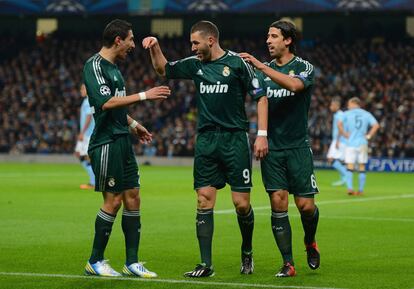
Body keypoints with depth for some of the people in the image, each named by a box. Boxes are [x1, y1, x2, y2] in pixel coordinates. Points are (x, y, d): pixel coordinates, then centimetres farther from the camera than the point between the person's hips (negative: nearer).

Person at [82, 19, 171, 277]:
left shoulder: (113, 67, 17)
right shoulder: (94, 66, -12)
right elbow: (106, 103, -24)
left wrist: (133, 125, 25)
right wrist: (143, 95, -23)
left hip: (122, 141, 9)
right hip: (106, 142, -9)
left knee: (133, 198, 7)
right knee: (113, 200, -6)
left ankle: (132, 262, 11)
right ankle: (95, 262, 6)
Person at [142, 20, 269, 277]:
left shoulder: (237, 63, -4)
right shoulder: (195, 64, 11)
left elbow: (261, 97, -3)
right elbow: (163, 68, 26)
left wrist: (262, 135, -9)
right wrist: (155, 47, 7)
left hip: (235, 140, -4)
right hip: (206, 140, 4)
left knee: (242, 203, -4)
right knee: (204, 201, -3)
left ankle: (247, 251, 23)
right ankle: (206, 265, 0)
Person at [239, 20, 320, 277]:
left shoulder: (304, 67, -4)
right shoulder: (265, 69, 11)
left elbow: (294, 84, -26)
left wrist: (260, 66, -29)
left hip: (298, 147, -3)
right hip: (272, 148, 3)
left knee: (306, 205, -4)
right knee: (278, 202, -6)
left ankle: (310, 243, 27)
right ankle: (288, 263, -1)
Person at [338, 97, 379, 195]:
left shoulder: (347, 114, 4)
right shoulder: (366, 114, 9)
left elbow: (339, 124, -12)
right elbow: (376, 125, -3)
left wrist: (345, 134, -2)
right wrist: (369, 136, 2)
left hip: (351, 143, -2)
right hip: (362, 143, 2)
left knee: (350, 167, -3)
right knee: (362, 167, 7)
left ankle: (350, 188, -16)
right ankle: (360, 190, 7)